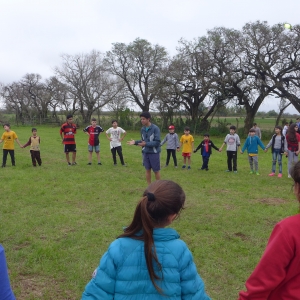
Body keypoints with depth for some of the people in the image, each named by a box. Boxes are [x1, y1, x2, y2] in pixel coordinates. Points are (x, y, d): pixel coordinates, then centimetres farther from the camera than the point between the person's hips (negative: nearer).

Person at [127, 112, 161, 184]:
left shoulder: (155, 128, -15)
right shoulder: (142, 129, 4)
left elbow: (157, 142, -18)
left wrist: (146, 144, -21)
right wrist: (135, 142, -2)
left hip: (154, 153, -5)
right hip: (145, 153, 5)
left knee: (156, 171, 6)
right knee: (148, 170, 11)